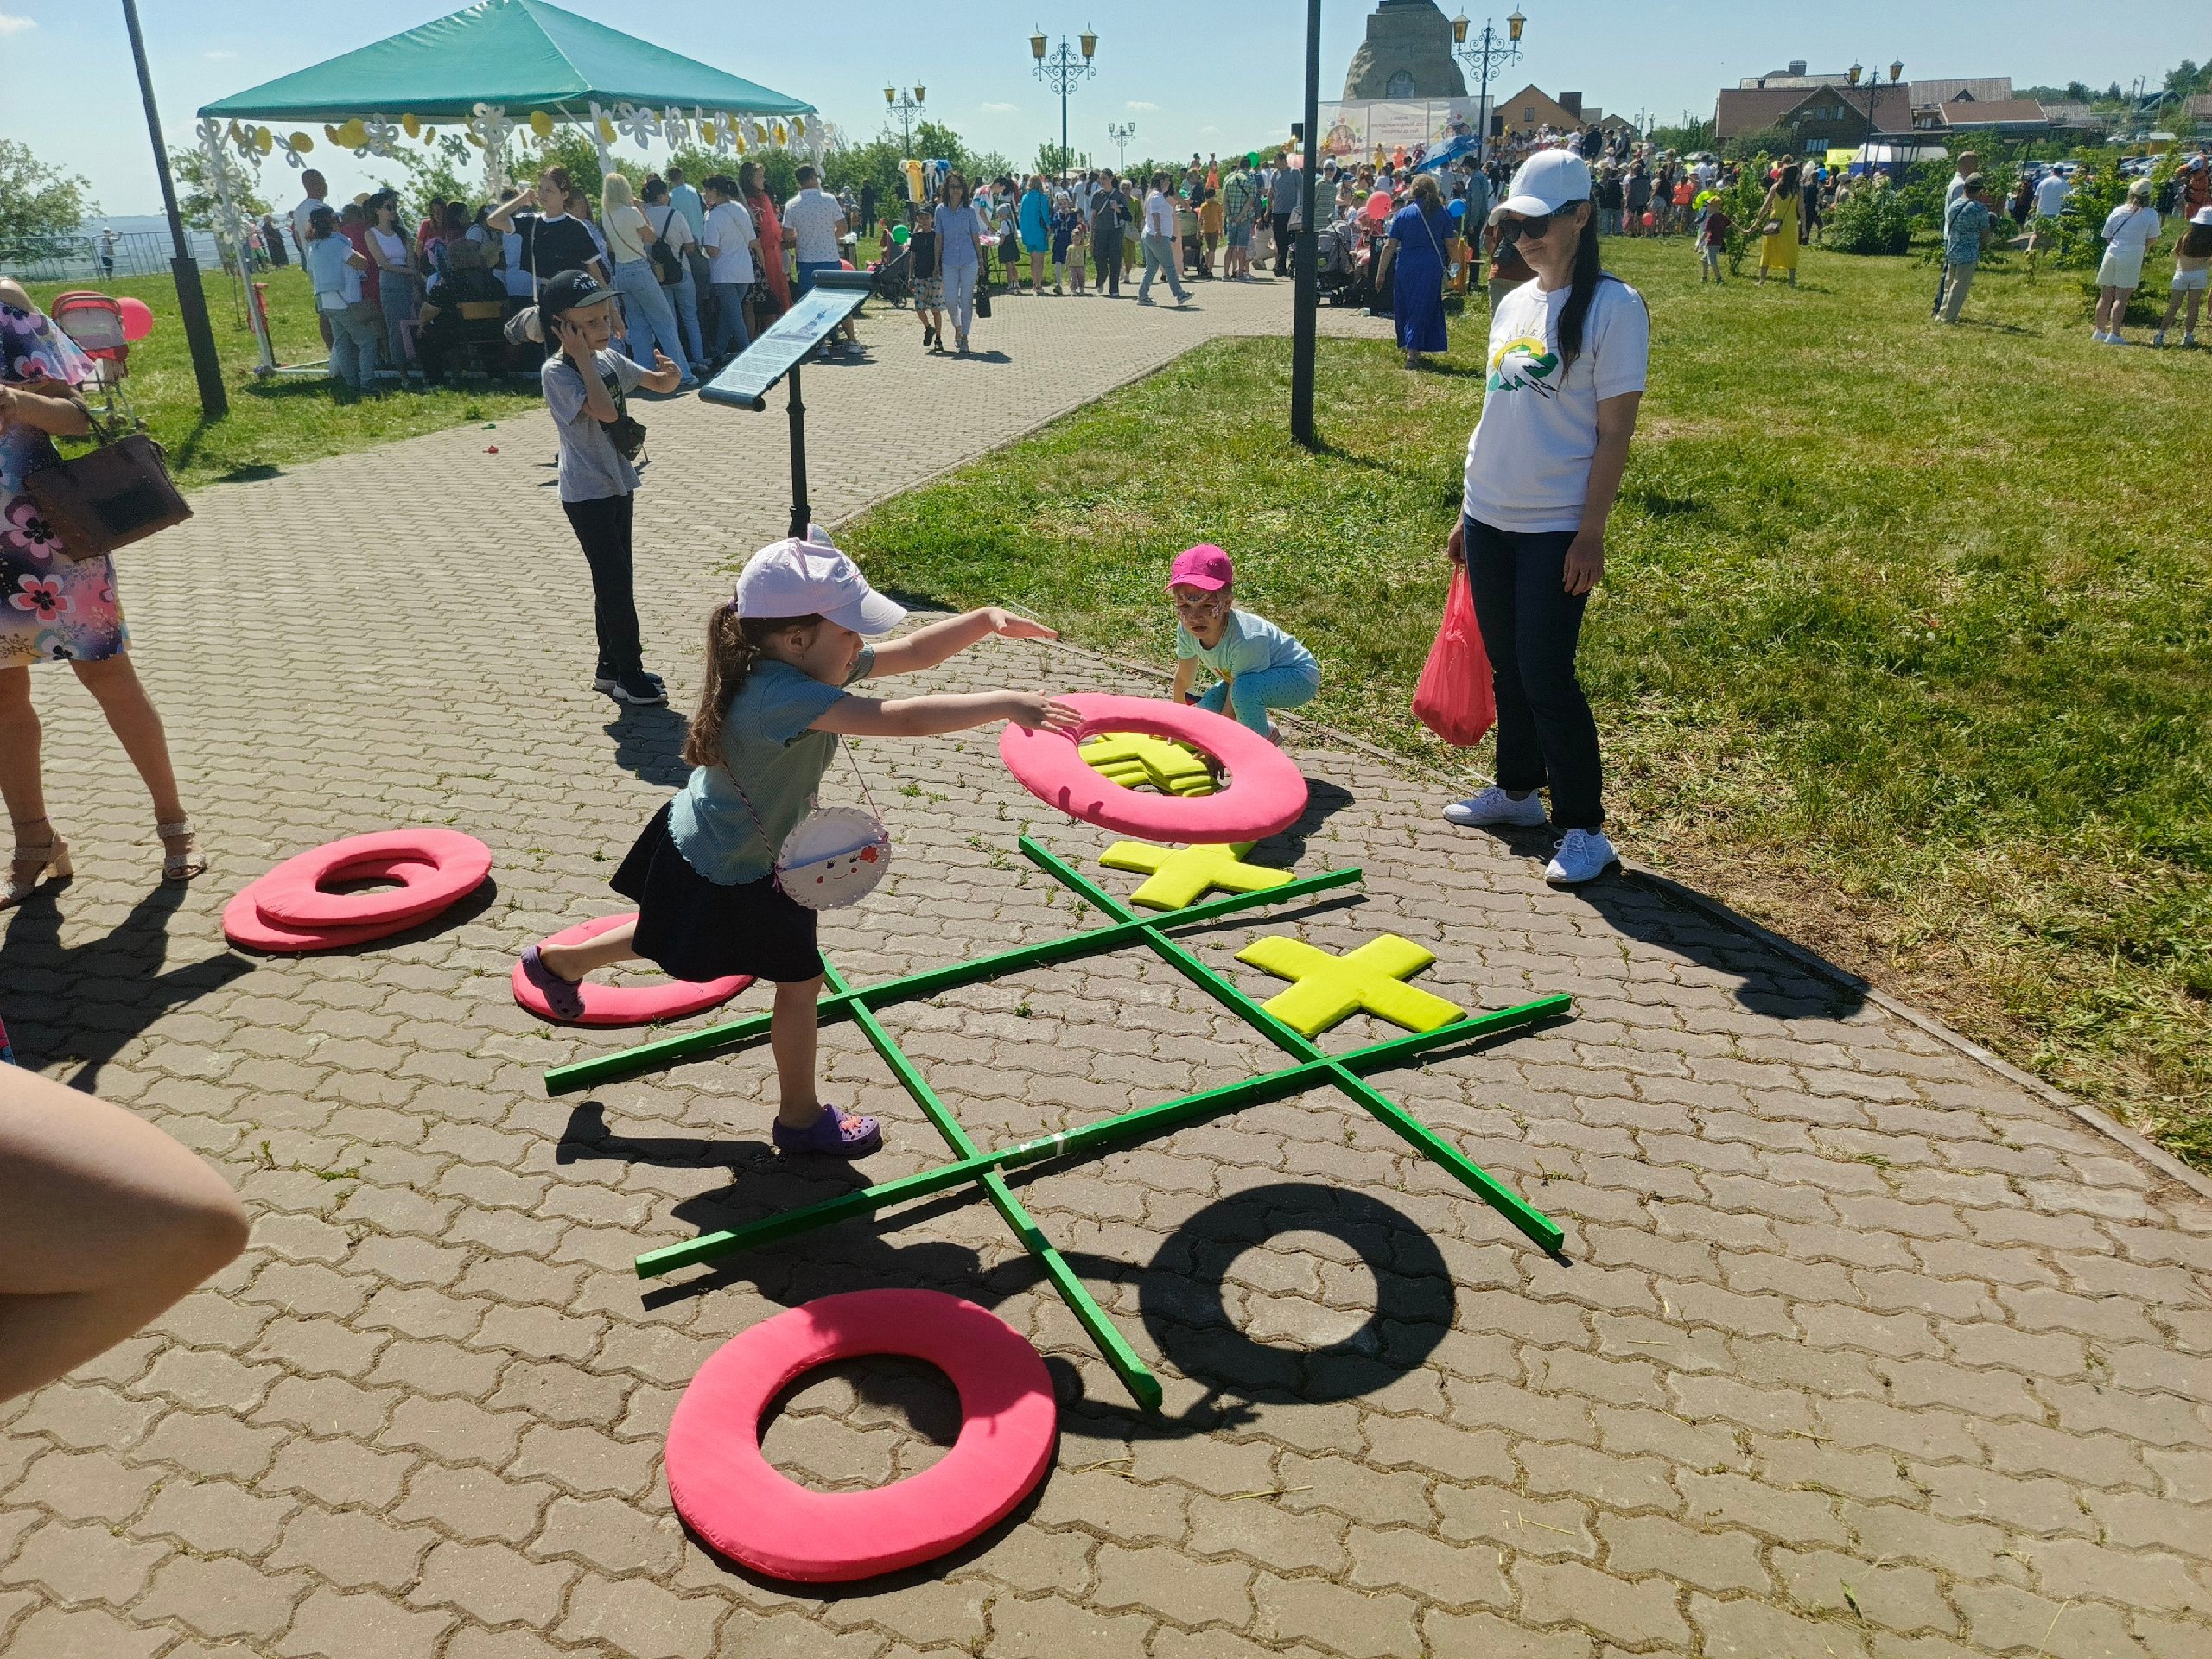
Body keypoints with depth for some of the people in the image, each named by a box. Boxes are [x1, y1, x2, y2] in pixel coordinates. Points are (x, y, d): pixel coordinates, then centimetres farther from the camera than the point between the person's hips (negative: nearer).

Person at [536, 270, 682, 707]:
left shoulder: (610, 359, 6)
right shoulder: (557, 371, -17)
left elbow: (661, 384, 13)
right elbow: (605, 411, -30)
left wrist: (672, 373, -10)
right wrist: (584, 358, -25)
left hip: (619, 483, 8)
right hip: (587, 493, -8)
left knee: (615, 579, 13)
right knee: (615, 580, -5)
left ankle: (610, 667, 23)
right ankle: (630, 675, 2)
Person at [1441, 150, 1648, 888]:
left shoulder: (1613, 307, -10)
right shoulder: (1512, 304, 11)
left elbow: (1614, 431, -12)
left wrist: (1592, 532, -16)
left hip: (1557, 528, -7)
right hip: (1489, 519, 7)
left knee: (1546, 675, -7)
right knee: (1505, 664, 15)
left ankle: (1584, 828, 5)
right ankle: (1516, 789, 32)